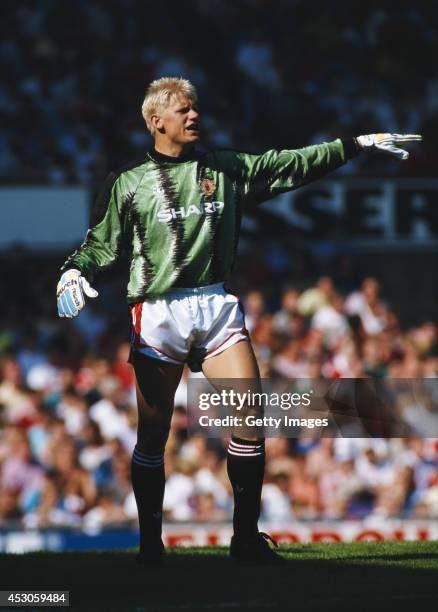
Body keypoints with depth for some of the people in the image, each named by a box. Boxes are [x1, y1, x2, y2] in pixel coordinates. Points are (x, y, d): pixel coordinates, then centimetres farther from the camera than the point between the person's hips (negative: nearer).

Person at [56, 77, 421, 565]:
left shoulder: (227, 168, 14)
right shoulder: (128, 182, 5)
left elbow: (293, 164, 16)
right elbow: (101, 243, 4)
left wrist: (358, 144, 14)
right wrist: (74, 271, -16)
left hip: (217, 306, 3)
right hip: (158, 313, -3)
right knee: (152, 435, -2)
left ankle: (246, 539, -4)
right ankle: (149, 545, 9)